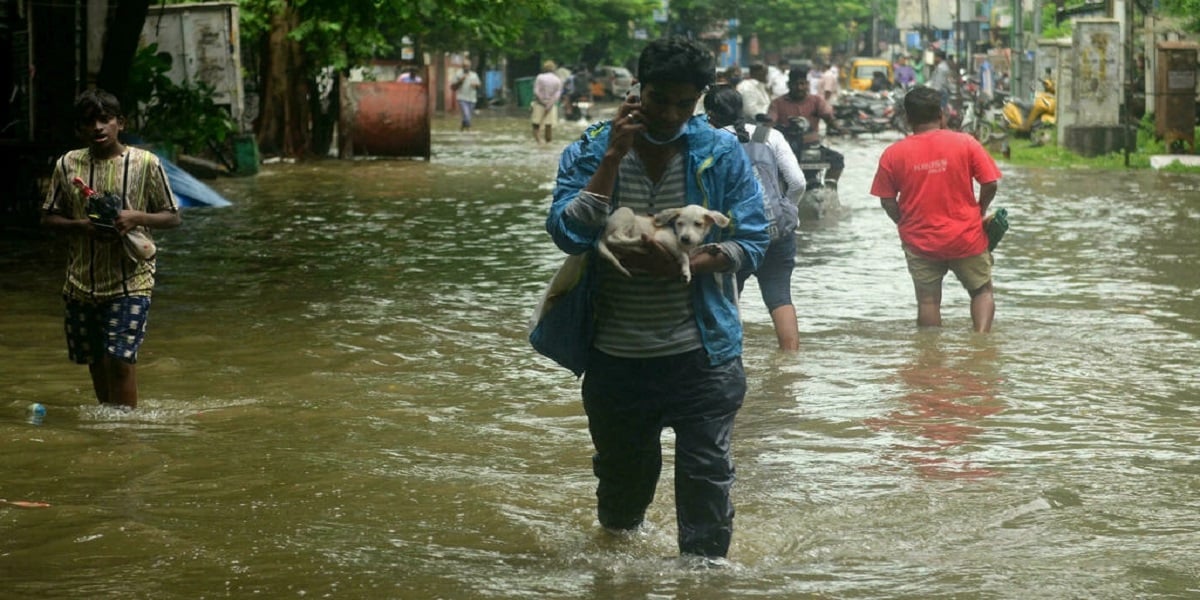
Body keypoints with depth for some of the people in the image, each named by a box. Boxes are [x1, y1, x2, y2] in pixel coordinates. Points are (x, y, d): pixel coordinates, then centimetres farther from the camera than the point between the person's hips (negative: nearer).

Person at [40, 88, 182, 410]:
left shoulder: (145, 163, -4)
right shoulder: (67, 165, 3)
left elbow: (172, 217, 1)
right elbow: (49, 217, 9)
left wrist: (137, 218, -18)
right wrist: (80, 226, -12)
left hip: (130, 278, -4)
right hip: (82, 280, 4)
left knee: (120, 358, -13)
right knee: (95, 359, 13)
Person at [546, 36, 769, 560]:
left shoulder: (722, 154, -4)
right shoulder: (589, 153, -3)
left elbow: (749, 244, -6)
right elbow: (568, 233, -17)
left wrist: (681, 265, -23)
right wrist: (614, 157, -20)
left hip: (700, 354, -2)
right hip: (616, 356, 2)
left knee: (706, 478, -5)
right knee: (622, 476, 21)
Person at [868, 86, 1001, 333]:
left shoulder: (892, 154, -5)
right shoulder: (965, 143, -7)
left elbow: (887, 201, -1)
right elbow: (990, 183, -6)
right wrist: (980, 211, 12)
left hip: (920, 242, 1)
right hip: (966, 237, -1)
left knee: (928, 300, 10)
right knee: (982, 291, 14)